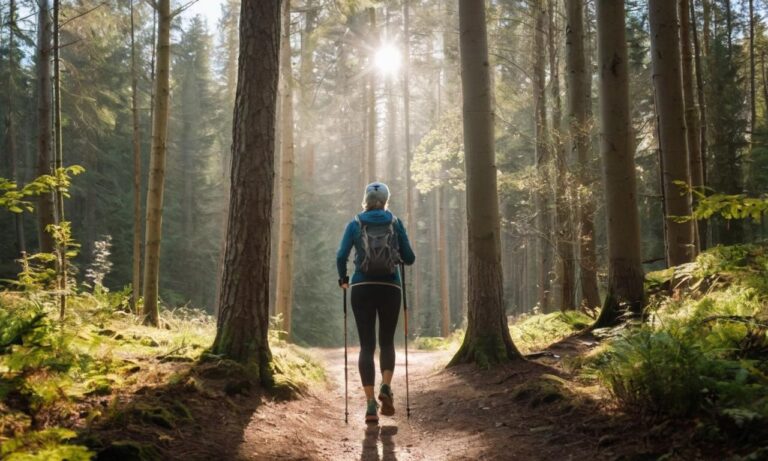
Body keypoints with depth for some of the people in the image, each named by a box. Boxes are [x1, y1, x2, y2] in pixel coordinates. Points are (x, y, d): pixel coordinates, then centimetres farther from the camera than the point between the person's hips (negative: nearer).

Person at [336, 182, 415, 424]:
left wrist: (343, 279, 13)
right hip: (390, 288, 0)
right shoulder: (395, 223, 5)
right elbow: (409, 258, 3)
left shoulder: (355, 224, 4)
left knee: (366, 345, 4)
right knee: (387, 341, 17)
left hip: (362, 288, 0)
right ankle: (386, 387, -6)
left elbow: (341, 256, -4)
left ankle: (371, 403, -6)